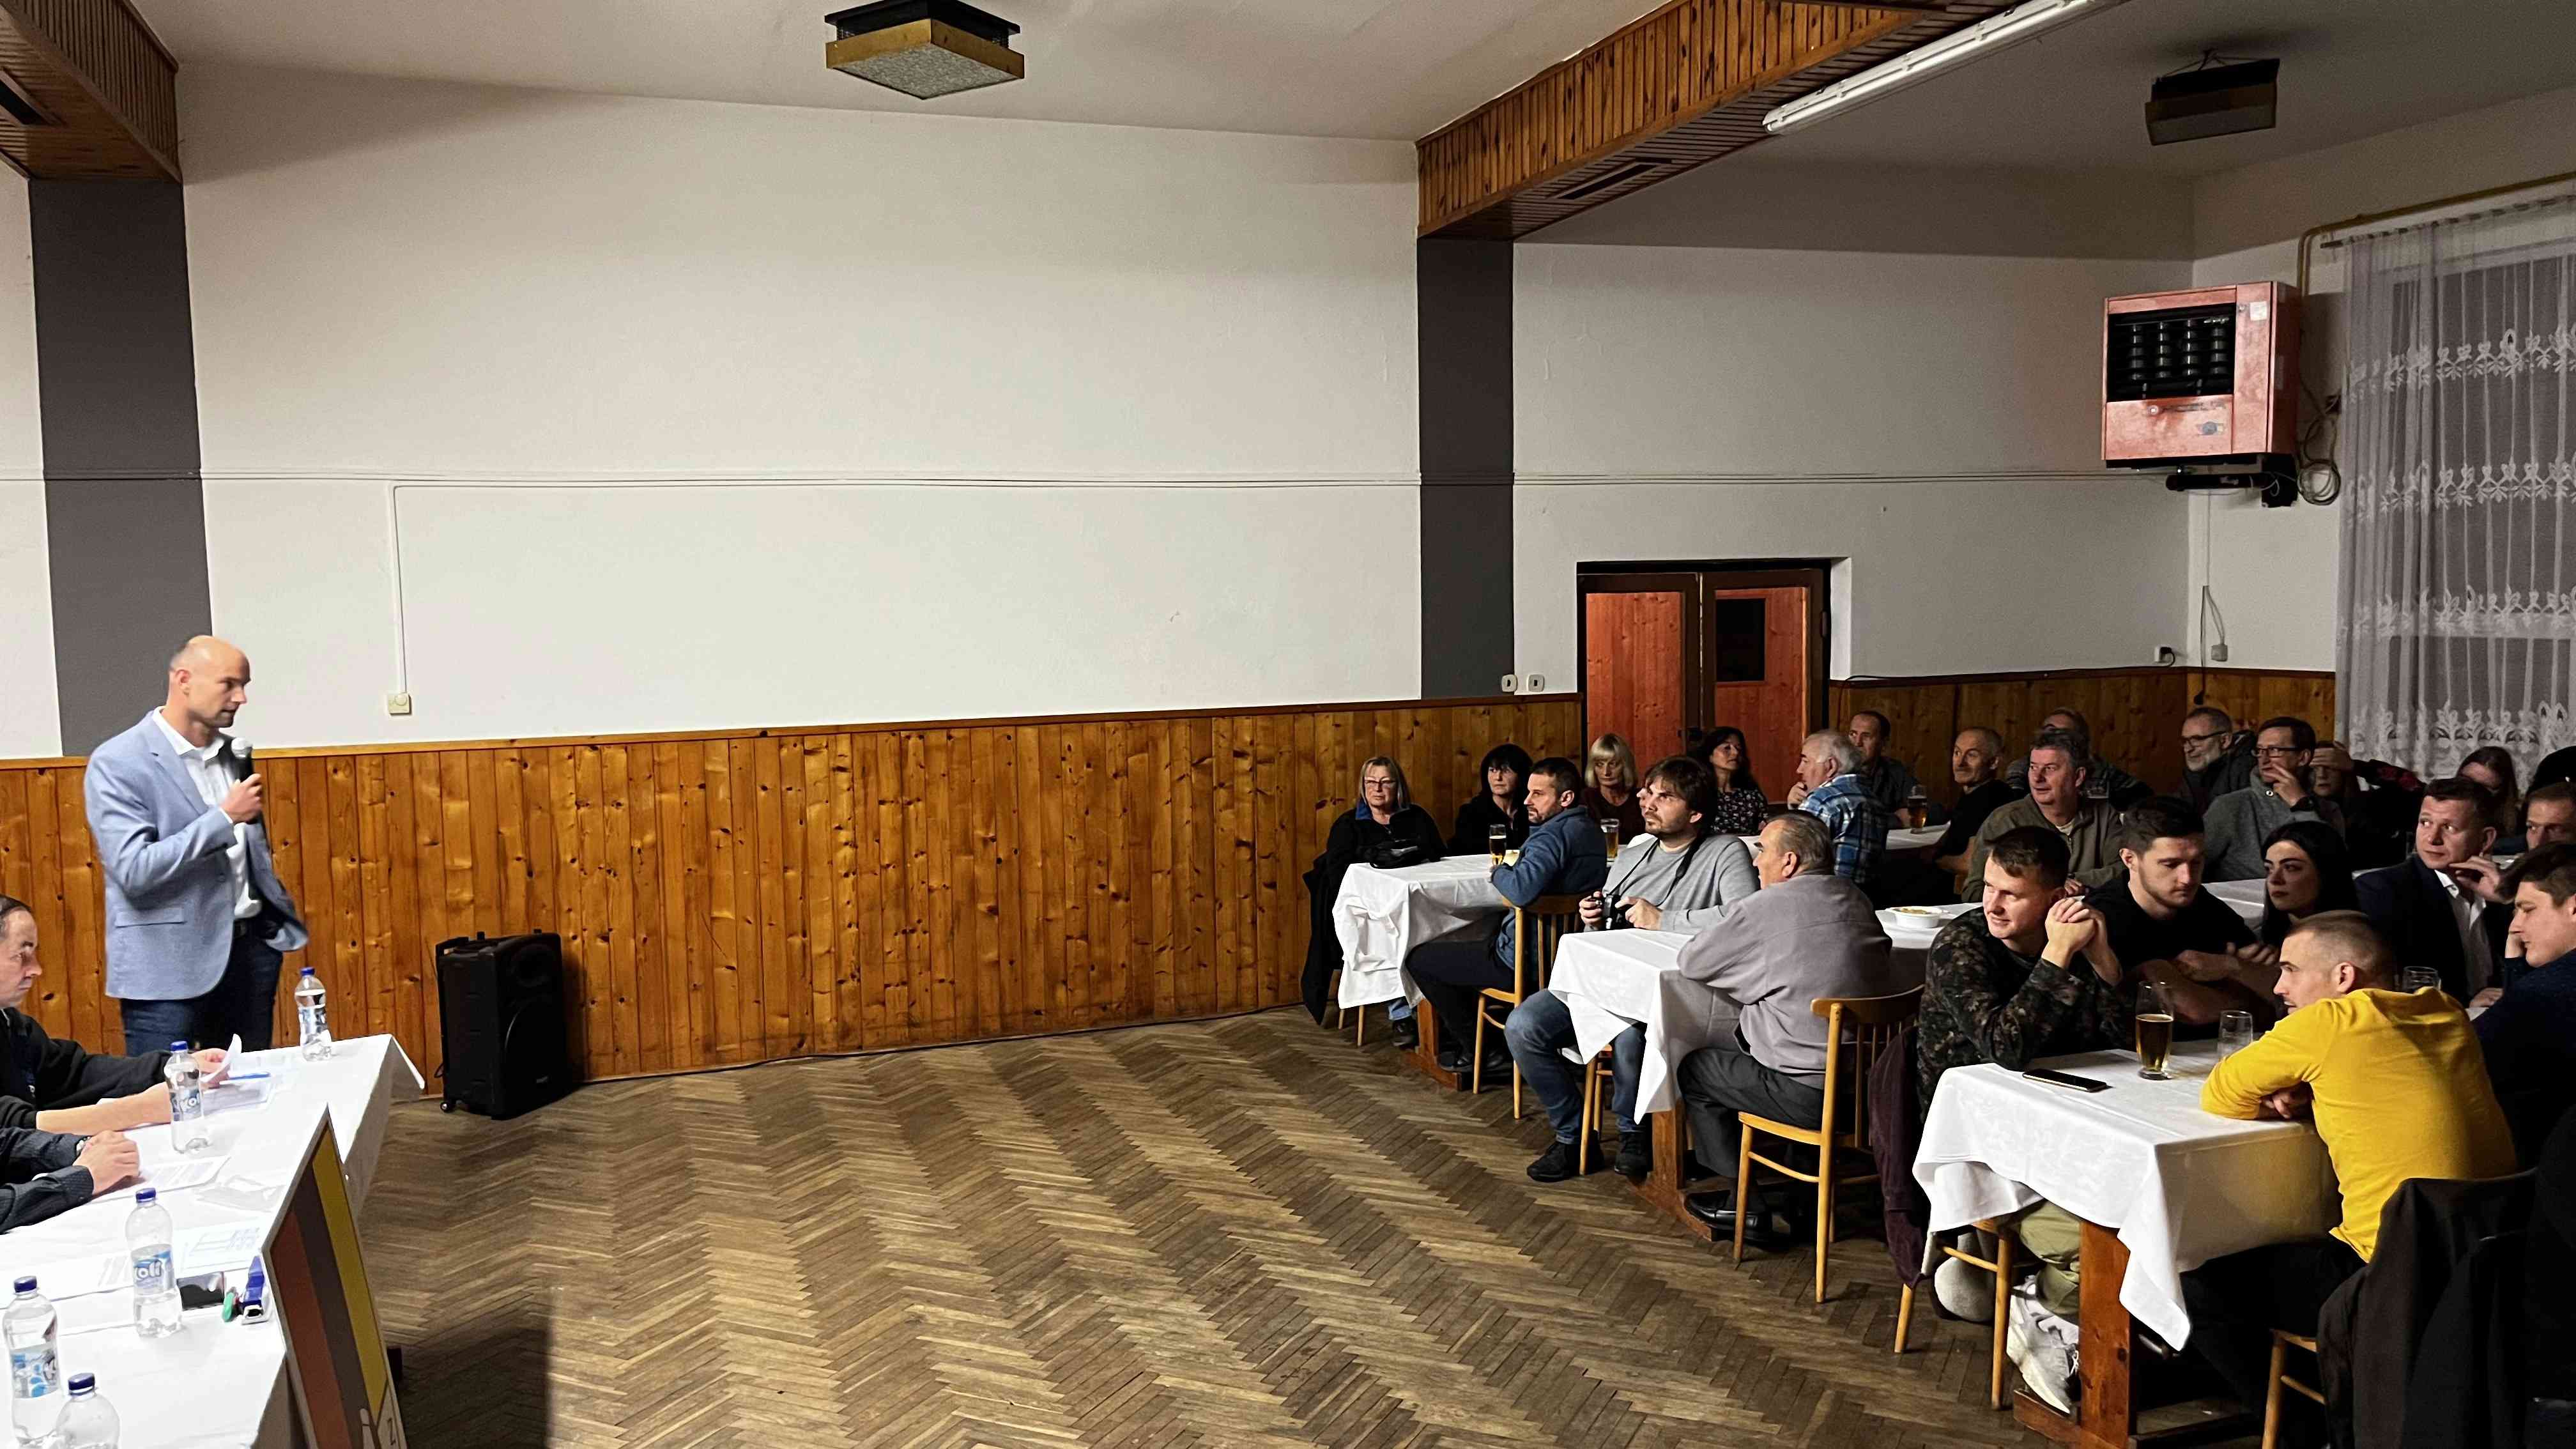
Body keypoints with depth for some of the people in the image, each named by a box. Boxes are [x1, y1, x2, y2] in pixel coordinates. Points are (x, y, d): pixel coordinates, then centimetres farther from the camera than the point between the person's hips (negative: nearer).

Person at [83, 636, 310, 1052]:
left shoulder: (233, 752, 10)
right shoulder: (116, 763, -10)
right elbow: (134, 871, -19)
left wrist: (280, 918, 12)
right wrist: (224, 818, -19)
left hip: (250, 949, 6)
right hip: (169, 969, -6)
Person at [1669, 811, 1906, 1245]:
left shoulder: (1766, 908, -13)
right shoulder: (1854, 901, 9)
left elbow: (1691, 962, -3)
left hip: (1809, 1094, -7)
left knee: (1694, 1068, 14)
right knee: (1734, 1044, 27)